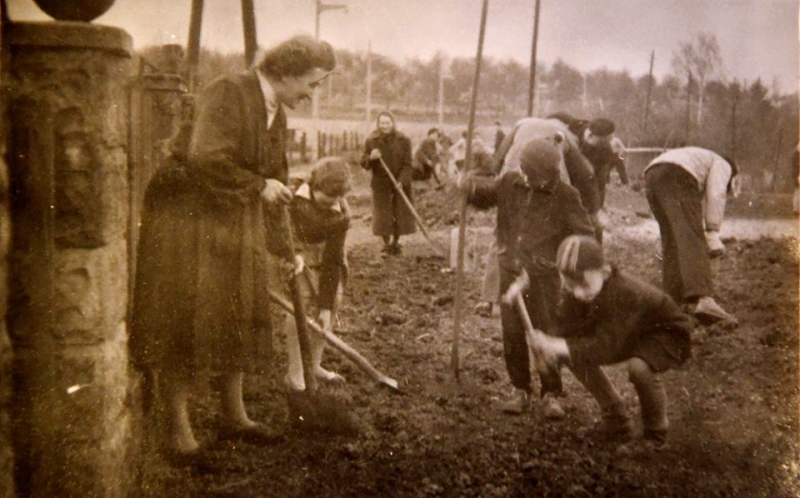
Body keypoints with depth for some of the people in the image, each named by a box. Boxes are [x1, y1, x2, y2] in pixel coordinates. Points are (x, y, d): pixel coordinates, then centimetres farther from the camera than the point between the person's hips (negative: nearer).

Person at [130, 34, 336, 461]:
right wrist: (259, 185, -19)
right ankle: (178, 429, 8)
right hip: (189, 217, -9)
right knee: (186, 322, -4)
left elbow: (276, 180, 18)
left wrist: (284, 245, 19)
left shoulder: (277, 115, 11)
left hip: (238, 225, 9)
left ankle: (233, 417, 26)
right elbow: (205, 160, -30)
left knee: (236, 319, 13)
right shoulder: (226, 94, -18)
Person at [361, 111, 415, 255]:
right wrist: (371, 158, -22)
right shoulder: (371, 141, -1)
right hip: (381, 184, 0)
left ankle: (395, 242, 28)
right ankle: (386, 244, 18)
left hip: (400, 184, 0)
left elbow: (407, 164, -6)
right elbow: (364, 164, 1)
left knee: (401, 214, 7)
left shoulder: (403, 141, -4)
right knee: (382, 216, 0)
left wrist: (402, 181, -20)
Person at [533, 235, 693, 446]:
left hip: (669, 336, -7)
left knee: (639, 366, -38)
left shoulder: (625, 293, -38)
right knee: (575, 353, -10)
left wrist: (563, 347, -46)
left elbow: (607, 345, -39)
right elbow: (567, 329, -15)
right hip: (633, 336, 8)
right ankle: (616, 420, 7)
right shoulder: (576, 293, -16)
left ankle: (656, 432, -7)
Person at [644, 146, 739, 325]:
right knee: (692, 240, -18)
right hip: (676, 176, -8)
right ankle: (702, 298, -33)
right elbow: (716, 195, 3)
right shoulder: (723, 165, 23)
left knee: (672, 242, 13)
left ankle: (674, 300, 9)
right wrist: (713, 233, -1)